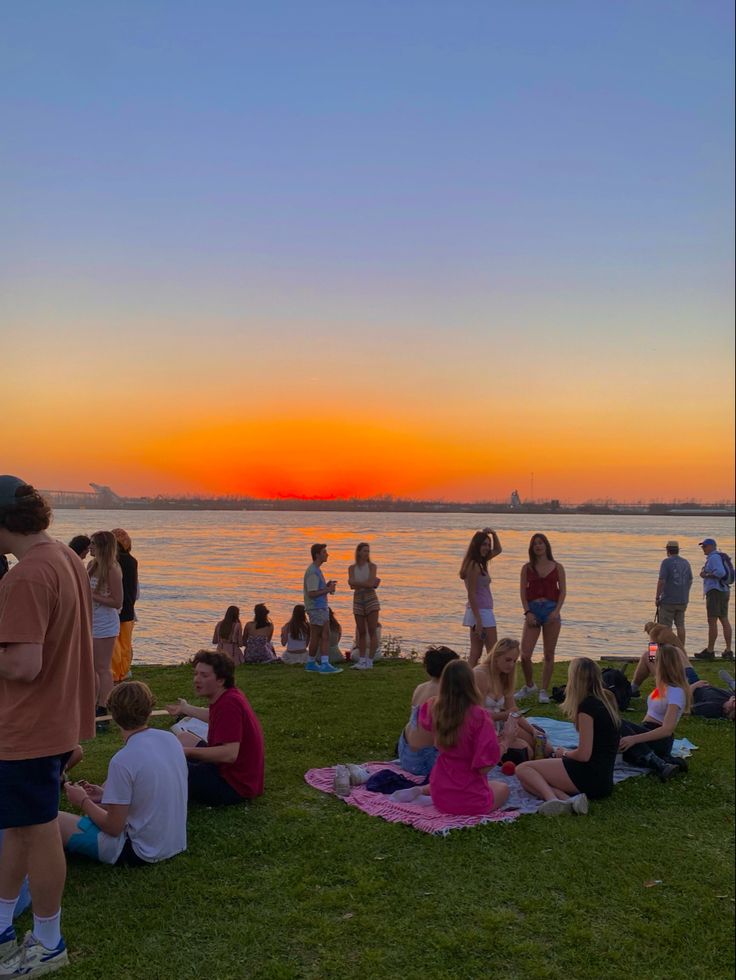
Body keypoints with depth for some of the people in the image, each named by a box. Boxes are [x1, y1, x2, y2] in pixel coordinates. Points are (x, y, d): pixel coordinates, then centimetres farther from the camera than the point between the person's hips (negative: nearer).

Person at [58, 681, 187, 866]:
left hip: (141, 851, -7)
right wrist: (105, 795, 12)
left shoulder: (122, 761, -23)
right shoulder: (171, 739, -3)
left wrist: (83, 801, -1)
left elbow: (114, 828, -16)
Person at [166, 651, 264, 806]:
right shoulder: (229, 696, 5)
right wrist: (186, 709, 42)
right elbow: (215, 717, 30)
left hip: (233, 786, -11)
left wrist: (188, 751, -34)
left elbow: (230, 754, -35)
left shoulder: (229, 703, -27)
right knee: (184, 738, 23)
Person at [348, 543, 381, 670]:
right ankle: (361, 661, 14)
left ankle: (370, 661, -3)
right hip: (358, 601, 3)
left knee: (372, 631, -5)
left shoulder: (372, 566, -2)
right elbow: (352, 585, -8)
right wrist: (367, 584, -15)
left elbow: (370, 583, -16)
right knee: (361, 632, 8)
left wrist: (356, 583, -10)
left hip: (371, 600, -3)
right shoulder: (352, 568, 6)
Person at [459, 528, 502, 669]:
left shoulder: (479, 563, 13)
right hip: (481, 612, -10)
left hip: (477, 612, 10)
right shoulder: (474, 566, -14)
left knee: (475, 653, 9)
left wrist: (493, 534, 10)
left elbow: (498, 550, 27)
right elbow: (471, 594, -18)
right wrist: (478, 620, -21)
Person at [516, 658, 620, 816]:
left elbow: (583, 755, -15)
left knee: (523, 769, -2)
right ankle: (570, 799, -16)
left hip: (589, 775, -9)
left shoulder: (587, 706, -14)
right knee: (527, 782, 8)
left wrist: (564, 753, 2)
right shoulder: (607, 699, 13)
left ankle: (552, 799, -28)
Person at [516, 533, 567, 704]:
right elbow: (523, 592, 4)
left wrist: (556, 611, -10)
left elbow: (563, 591, 3)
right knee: (525, 655, -6)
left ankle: (544, 691, 13)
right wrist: (527, 612, -8)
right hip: (533, 610, 1)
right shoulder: (527, 568, 8)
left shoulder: (557, 567, 6)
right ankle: (529, 685, 19)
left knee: (549, 654, 3)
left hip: (551, 610, 0)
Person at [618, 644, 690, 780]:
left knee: (619, 725, -32)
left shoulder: (675, 691, -14)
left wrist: (634, 738, -32)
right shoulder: (664, 684, 11)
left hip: (660, 740, -8)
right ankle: (665, 761, -21)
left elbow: (667, 729, -25)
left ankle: (659, 765, -34)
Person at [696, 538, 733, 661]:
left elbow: (720, 572, -26)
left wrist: (706, 575, -12)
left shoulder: (714, 557, -12)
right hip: (724, 591, 10)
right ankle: (728, 651, 9)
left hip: (714, 591, -10)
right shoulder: (721, 557, 18)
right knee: (724, 620, 9)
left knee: (712, 622, -8)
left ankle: (709, 651, -6)